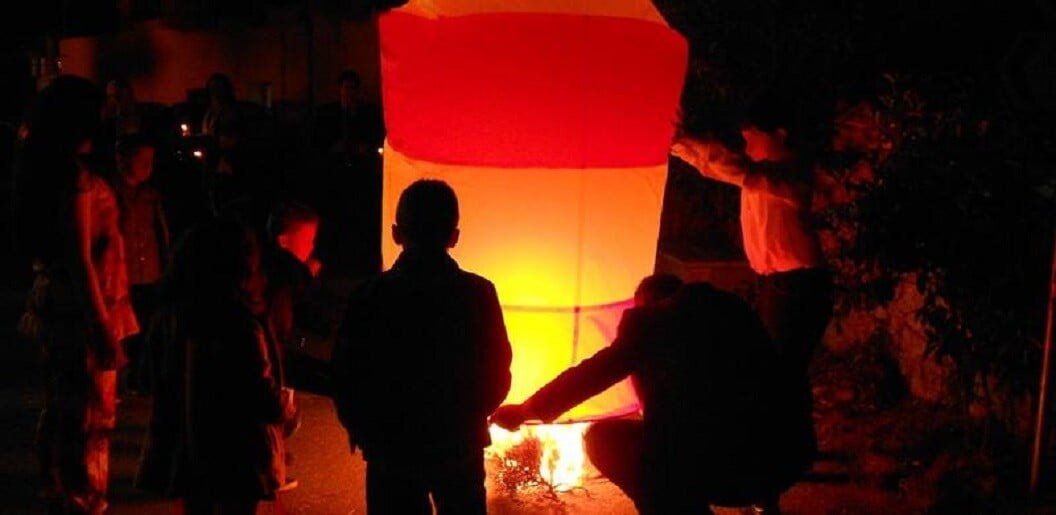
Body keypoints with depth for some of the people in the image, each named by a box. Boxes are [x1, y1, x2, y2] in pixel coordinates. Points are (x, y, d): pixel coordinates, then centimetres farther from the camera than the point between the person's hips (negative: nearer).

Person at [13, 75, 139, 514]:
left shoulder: (41, 169, 6)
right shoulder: (78, 175, -20)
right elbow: (81, 260, -22)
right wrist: (103, 328, -21)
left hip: (54, 303, 9)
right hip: (82, 309, -9)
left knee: (59, 408, 20)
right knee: (91, 415, 4)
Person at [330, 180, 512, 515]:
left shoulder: (371, 295, -12)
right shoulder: (478, 293, -10)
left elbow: (346, 375, -8)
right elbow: (497, 375, -4)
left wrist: (363, 430, 10)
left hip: (392, 449, -1)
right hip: (461, 447, 1)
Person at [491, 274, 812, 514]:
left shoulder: (650, 320, 5)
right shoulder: (735, 310, 20)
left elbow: (595, 372, 10)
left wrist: (526, 410, 22)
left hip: (709, 467, -7)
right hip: (776, 465, 7)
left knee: (604, 439, 14)